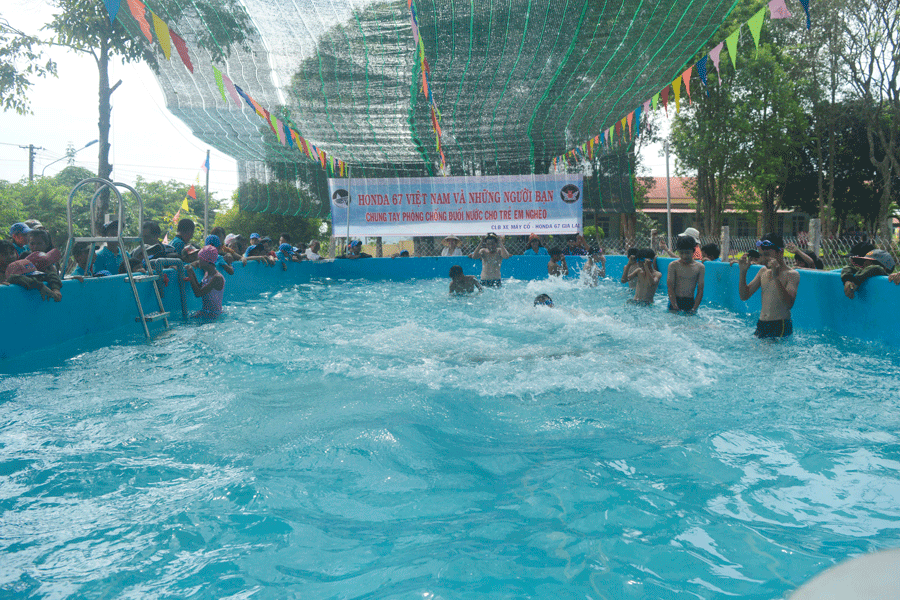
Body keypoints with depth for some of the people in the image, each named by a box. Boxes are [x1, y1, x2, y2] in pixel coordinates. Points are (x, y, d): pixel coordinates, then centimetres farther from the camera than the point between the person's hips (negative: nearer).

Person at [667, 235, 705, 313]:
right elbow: (670, 288, -6)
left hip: (690, 302, 1)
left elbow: (700, 290, 1)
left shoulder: (700, 267, 2)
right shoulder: (673, 265, -2)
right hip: (675, 301, -1)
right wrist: (675, 307, -15)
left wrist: (694, 309, -9)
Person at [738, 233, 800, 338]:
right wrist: (743, 272, 2)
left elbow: (789, 304, -23)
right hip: (761, 325, 6)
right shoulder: (763, 271, 12)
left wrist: (776, 277, -30)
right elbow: (744, 296, 13)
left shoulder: (792, 274, -8)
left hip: (780, 326, -6)